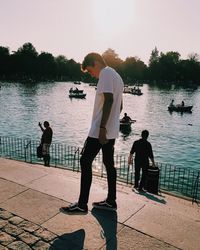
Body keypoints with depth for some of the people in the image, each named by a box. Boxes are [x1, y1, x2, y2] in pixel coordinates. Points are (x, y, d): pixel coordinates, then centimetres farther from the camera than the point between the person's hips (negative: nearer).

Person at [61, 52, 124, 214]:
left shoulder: (106, 74, -9)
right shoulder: (116, 76, 20)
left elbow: (108, 100, -23)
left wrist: (102, 127, -26)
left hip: (100, 131, -10)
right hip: (112, 131, 10)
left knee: (85, 162, -4)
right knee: (109, 164, 13)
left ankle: (82, 205, 2)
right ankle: (111, 201, 21)